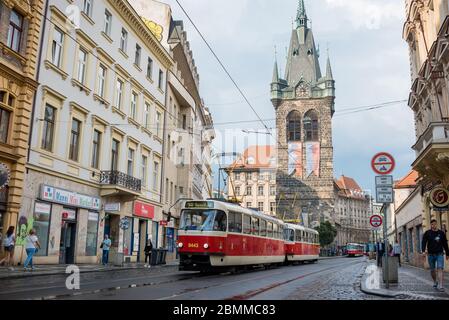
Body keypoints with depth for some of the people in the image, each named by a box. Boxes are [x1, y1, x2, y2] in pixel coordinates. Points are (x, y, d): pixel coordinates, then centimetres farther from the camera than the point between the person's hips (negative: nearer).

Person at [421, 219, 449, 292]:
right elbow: (424, 242, -7)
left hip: (440, 254, 0)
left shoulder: (441, 233, 6)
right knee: (432, 270, 10)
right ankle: (435, 282, 33)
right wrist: (423, 251, -22)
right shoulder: (427, 233, 2)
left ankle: (440, 286, -16)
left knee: (440, 269, -12)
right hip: (431, 254, 0)